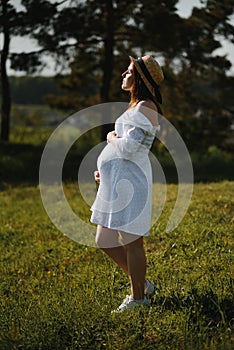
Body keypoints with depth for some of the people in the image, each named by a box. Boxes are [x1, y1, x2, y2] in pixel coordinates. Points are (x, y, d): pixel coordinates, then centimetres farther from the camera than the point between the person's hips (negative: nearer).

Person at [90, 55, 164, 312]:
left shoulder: (144, 108, -14)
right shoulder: (137, 107, 17)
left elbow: (128, 148, -23)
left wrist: (111, 137, -3)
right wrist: (105, 170, 18)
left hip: (130, 181, -10)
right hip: (117, 180, 10)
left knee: (131, 242, 0)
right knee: (104, 242, 14)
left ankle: (138, 297, 14)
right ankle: (142, 285, 27)